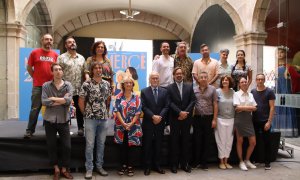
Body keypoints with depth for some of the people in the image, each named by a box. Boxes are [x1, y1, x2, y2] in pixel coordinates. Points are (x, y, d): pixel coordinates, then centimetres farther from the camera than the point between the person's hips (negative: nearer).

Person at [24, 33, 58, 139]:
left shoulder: (55, 55, 6)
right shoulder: (34, 53, 1)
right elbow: (29, 68, 7)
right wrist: (36, 78, 5)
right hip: (38, 86, -2)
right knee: (35, 109, 1)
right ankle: (30, 130, 10)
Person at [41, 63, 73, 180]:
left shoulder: (68, 85, 1)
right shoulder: (46, 85, 1)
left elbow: (68, 101, -14)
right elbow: (44, 102, -13)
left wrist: (53, 99, -12)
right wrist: (61, 101, -13)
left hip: (63, 120, 0)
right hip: (50, 120, 0)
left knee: (66, 146, 3)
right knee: (51, 146, 8)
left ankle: (64, 169, 22)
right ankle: (56, 169, 26)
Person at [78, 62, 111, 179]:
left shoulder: (107, 84, 6)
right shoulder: (86, 84, -8)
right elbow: (81, 101, -3)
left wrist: (105, 112, 11)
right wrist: (86, 114, 2)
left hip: (104, 118, 4)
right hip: (91, 118, -4)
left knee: (101, 144, 12)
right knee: (90, 144, 3)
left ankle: (99, 166, 25)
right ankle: (89, 169, 14)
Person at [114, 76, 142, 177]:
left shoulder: (136, 97, 3)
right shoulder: (119, 97, 3)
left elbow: (138, 112, -2)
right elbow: (117, 111, -4)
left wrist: (131, 124, -13)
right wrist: (123, 123, -15)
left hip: (133, 126, 0)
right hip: (121, 125, 0)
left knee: (131, 146, 5)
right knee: (122, 146, 7)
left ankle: (130, 167, 15)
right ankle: (123, 166, 20)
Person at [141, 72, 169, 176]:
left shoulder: (164, 91, 7)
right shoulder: (144, 91, 1)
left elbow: (166, 106, 0)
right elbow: (144, 107, -6)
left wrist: (160, 116, -13)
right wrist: (153, 116, -16)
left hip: (160, 122, 2)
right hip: (148, 122, -2)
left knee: (158, 145, 9)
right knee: (147, 145, 4)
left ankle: (157, 165, 20)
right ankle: (147, 166, 15)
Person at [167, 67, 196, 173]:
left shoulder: (189, 86, 9)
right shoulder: (170, 88, 2)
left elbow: (193, 101, 1)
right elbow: (170, 103, -7)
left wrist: (185, 112, -10)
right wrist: (180, 112, -16)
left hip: (186, 118, 2)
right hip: (174, 118, -2)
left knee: (185, 140, 8)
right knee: (174, 141, 4)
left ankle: (185, 163, 18)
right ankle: (174, 164, 13)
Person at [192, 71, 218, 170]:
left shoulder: (212, 89, 2)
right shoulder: (194, 90, 5)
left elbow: (215, 104, 0)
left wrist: (214, 119, -4)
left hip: (208, 118, -1)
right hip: (197, 118, 1)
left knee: (207, 141, 6)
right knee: (197, 140, 6)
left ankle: (204, 162, 18)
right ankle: (196, 161, 19)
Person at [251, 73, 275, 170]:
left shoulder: (269, 91, -3)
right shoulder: (252, 91, 7)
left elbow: (272, 107, -6)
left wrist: (269, 121, -13)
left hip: (265, 121, -3)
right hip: (255, 121, 3)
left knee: (267, 142, 4)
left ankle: (267, 162, 14)